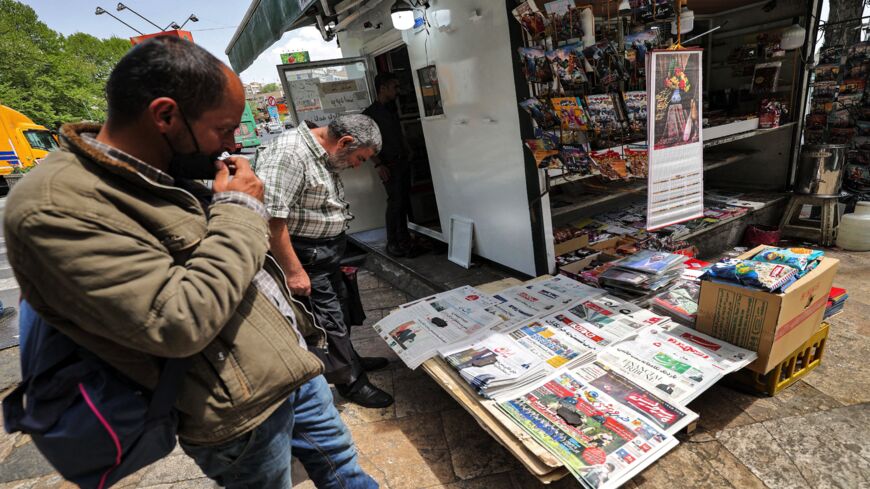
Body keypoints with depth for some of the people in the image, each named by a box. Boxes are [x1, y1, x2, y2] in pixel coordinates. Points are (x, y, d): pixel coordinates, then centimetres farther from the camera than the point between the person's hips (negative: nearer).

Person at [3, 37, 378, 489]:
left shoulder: (162, 174, 5)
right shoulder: (54, 207, -22)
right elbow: (181, 322, -30)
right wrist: (240, 209, -20)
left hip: (293, 360, 8)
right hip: (246, 416, -7)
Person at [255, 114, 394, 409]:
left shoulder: (323, 155, 6)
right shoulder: (288, 154, -25)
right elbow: (271, 218, -29)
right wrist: (294, 271, -25)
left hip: (326, 255, 10)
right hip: (305, 259, -10)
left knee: (339, 307, 22)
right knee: (329, 321, 3)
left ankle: (350, 360, 42)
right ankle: (352, 382, 22)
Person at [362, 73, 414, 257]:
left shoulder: (392, 108, 13)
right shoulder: (370, 113, -7)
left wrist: (407, 154, 9)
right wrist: (378, 165, -16)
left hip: (403, 161, 7)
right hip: (389, 164, -6)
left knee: (404, 201, 9)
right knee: (395, 202, -8)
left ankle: (404, 238, 21)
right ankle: (392, 243, 2)